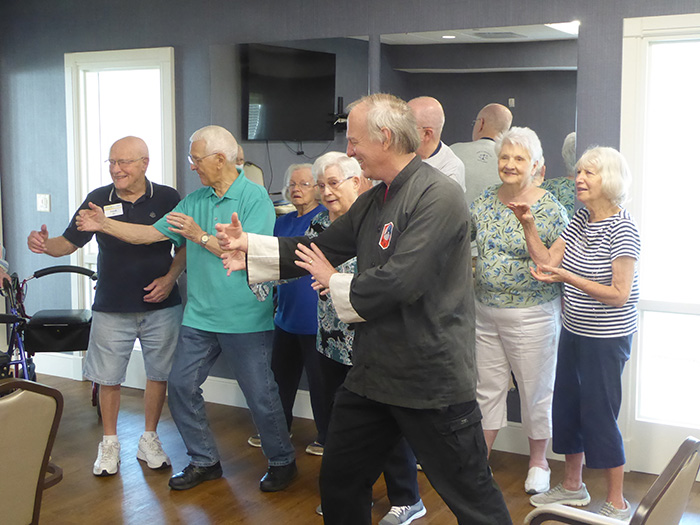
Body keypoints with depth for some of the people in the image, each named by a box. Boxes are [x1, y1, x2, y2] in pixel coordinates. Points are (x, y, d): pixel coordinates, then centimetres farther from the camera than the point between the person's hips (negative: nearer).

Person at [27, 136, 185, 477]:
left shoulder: (167, 199, -3)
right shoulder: (98, 200, 0)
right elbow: (69, 243, 3)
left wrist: (170, 277, -10)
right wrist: (45, 244, -18)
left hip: (160, 306, 0)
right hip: (111, 308, 0)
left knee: (158, 373, 9)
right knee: (108, 378, 6)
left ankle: (149, 440, 27)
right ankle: (109, 443, 24)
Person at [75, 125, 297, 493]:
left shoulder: (255, 197, -10)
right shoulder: (195, 200, 10)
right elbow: (151, 234, 11)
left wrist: (200, 235, -19)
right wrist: (105, 225, 5)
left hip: (244, 320, -6)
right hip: (199, 316, 7)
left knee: (260, 395, 2)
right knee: (181, 386, 8)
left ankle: (282, 462, 23)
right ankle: (204, 461, 24)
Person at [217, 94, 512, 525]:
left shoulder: (438, 197, -19)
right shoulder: (374, 201, 11)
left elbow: (399, 281, -27)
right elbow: (323, 248, 13)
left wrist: (334, 283, -10)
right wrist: (250, 245, 5)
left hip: (432, 381, -9)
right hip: (374, 373, 9)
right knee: (340, 484, 19)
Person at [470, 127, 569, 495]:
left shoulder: (550, 209, -10)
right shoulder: (484, 202, 4)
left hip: (532, 315, -4)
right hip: (485, 312, 5)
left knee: (535, 390, 9)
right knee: (487, 388, 14)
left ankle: (538, 462, 29)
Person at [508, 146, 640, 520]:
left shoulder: (622, 228, -18)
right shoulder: (580, 219, 5)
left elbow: (619, 295, -21)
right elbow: (547, 261, 1)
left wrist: (566, 277, -26)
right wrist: (528, 225, -10)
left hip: (606, 338, -8)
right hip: (574, 331, 8)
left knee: (599, 415, 0)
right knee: (566, 406, 16)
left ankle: (617, 504, 16)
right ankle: (572, 486, 35)